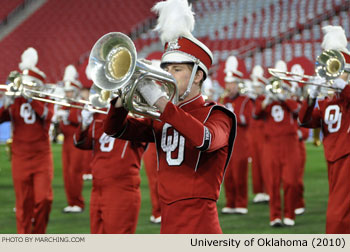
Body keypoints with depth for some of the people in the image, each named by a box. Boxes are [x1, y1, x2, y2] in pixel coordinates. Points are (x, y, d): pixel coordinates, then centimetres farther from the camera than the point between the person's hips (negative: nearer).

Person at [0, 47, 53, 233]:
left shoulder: (45, 100, 5)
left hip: (42, 157, -1)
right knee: (24, 203, 1)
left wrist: (30, 97, -21)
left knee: (44, 198, -9)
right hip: (20, 158, 1)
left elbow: (47, 114, -16)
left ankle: (38, 233, 11)